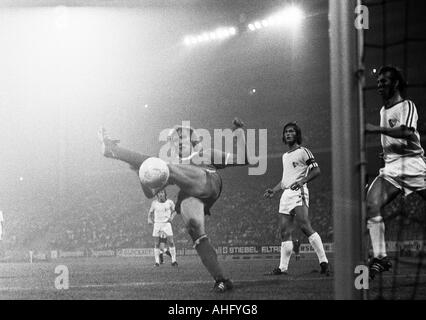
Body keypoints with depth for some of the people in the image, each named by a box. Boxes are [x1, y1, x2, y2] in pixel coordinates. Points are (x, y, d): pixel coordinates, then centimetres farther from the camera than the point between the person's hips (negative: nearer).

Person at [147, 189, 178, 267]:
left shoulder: (169, 202, -5)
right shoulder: (154, 203, -3)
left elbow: (174, 211, 12)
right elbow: (150, 212, 13)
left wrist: (172, 217, -5)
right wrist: (149, 219, -3)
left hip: (166, 224, -1)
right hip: (157, 224, 1)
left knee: (171, 242, -7)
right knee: (156, 244, -1)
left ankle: (173, 260, 2)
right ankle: (157, 262, 5)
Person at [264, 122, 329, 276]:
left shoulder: (303, 151, -1)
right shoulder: (285, 156, 24)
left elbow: (316, 170, -7)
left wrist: (302, 181, -20)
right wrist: (273, 191, 21)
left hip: (298, 192, -8)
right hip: (286, 194, 8)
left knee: (305, 227, -21)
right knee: (284, 232, 5)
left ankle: (323, 262, -22)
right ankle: (283, 267, 8)